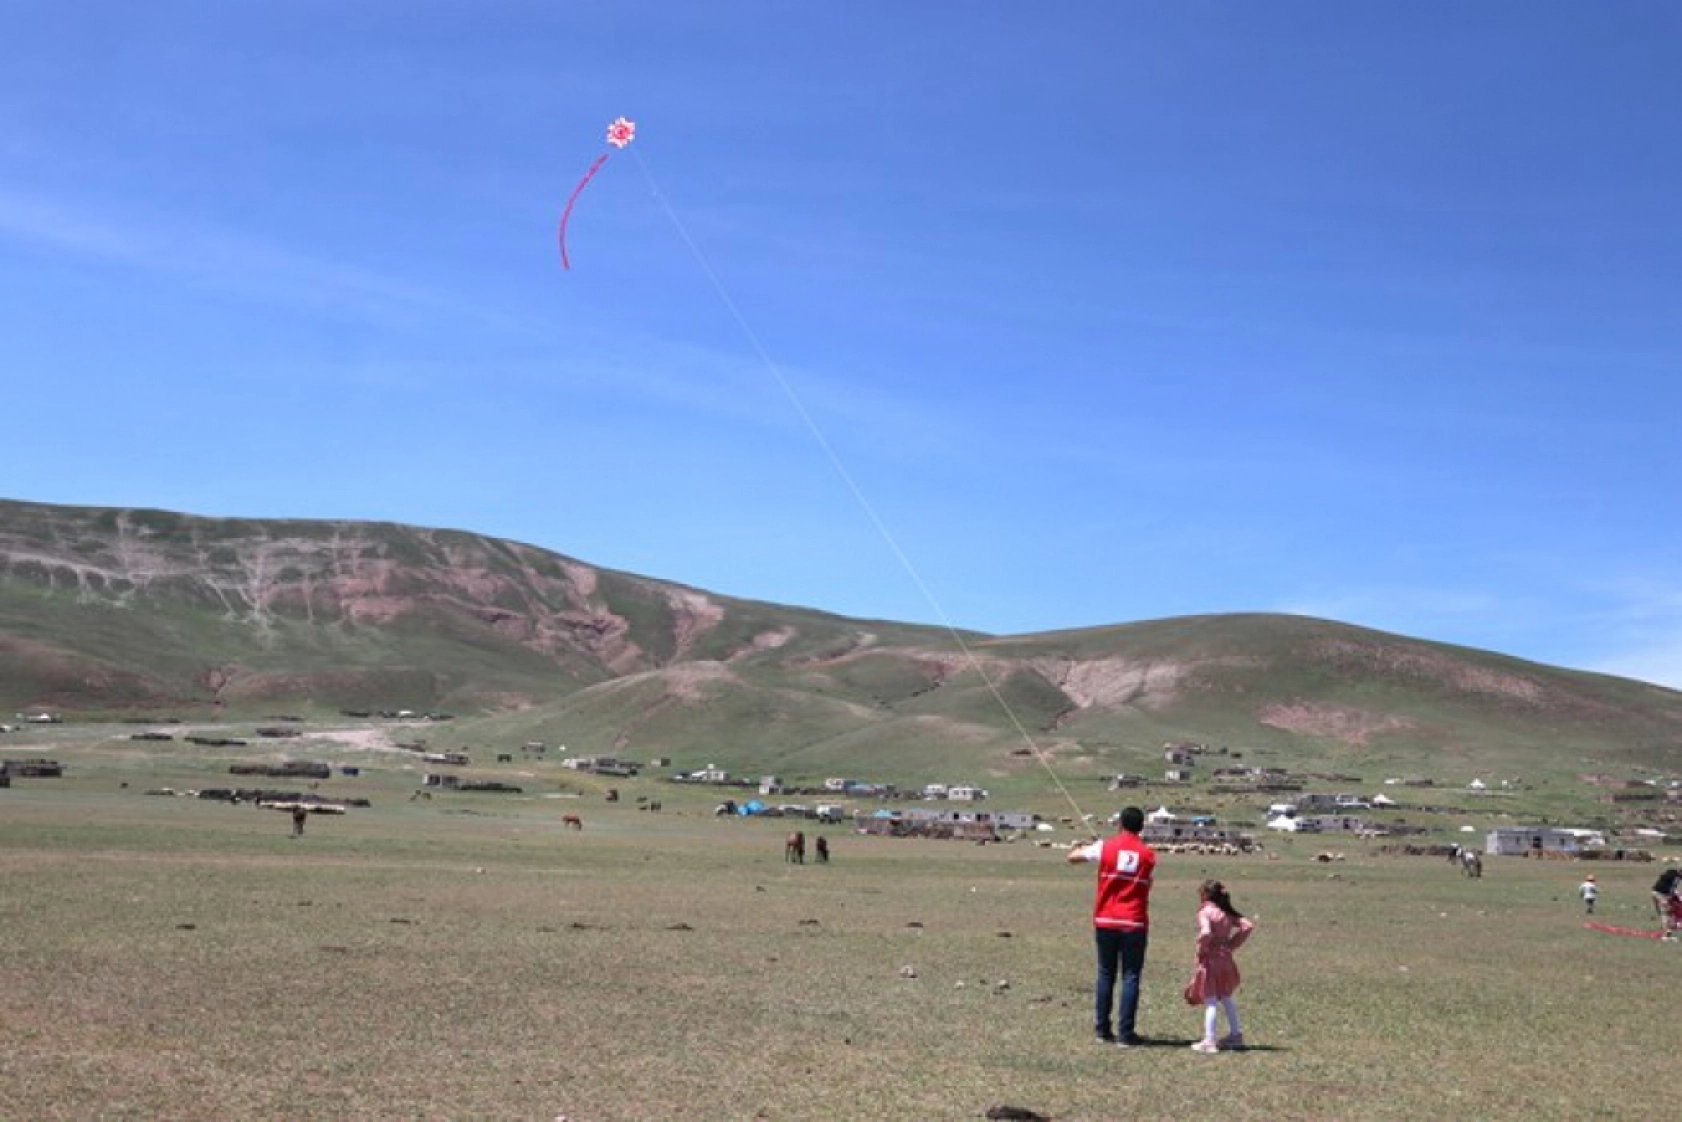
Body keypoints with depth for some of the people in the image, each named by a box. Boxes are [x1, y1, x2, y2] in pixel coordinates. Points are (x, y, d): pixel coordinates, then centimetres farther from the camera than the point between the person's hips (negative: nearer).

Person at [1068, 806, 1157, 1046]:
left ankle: (1102, 1030, 14)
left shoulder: (1105, 847, -2)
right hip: (1134, 924, -1)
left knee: (1106, 975, 11)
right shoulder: (1148, 854, -1)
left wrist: (1085, 846, 26)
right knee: (1131, 977, 2)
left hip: (1106, 922, 1)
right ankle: (1126, 1033, 0)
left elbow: (1072, 857, 6)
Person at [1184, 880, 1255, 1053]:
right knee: (1227, 998, 22)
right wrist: (1233, 944, 6)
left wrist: (1201, 948, -14)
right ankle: (1236, 1035, 32)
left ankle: (1209, 1040, -1)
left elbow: (1206, 933, -31)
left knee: (1210, 1001, -2)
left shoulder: (1205, 912, -14)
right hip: (1226, 960, 7)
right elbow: (1248, 926, 2)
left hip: (1210, 961, -7)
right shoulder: (1228, 913, 7)